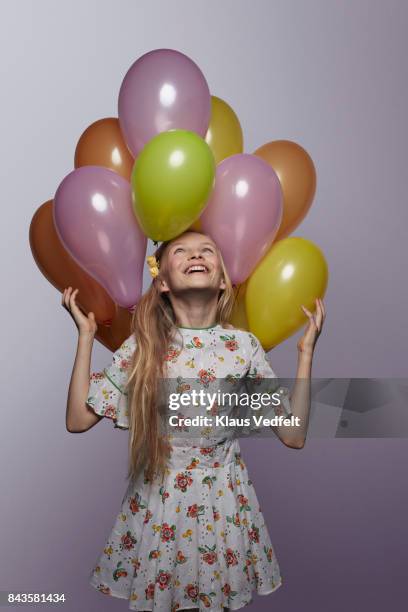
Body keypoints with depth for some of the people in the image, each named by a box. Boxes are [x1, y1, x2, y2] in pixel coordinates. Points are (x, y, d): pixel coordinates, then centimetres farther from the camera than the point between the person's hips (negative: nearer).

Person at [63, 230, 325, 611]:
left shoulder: (245, 346, -7)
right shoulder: (143, 345, -8)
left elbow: (293, 435, -6)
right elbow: (78, 420, -8)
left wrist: (305, 350, -9)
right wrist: (86, 334, -10)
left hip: (223, 502, 1)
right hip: (157, 499, 0)